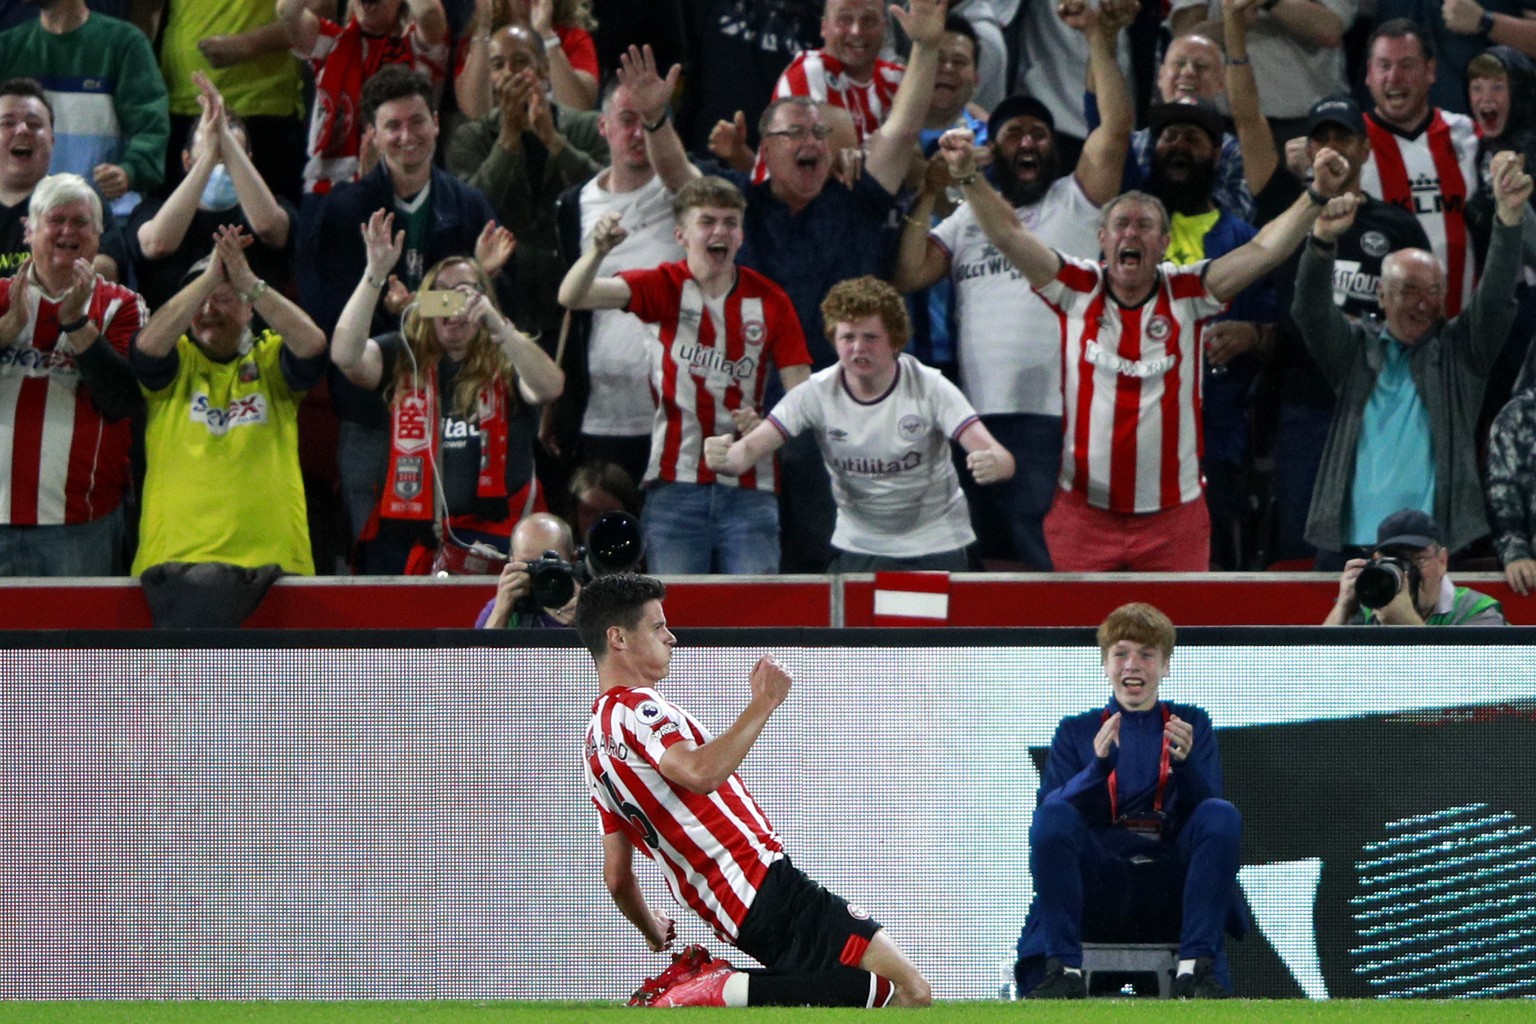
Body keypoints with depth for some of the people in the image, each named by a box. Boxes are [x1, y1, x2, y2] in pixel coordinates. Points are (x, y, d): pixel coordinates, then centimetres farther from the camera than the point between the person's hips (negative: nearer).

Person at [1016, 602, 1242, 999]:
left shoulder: (1191, 725, 18)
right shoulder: (1076, 732, 17)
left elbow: (1204, 813, 3)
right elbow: (1051, 813, 1)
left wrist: (1184, 762, -17)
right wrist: (1100, 764, -16)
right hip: (1097, 887, 0)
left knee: (1222, 816, -26)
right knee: (1053, 816, -28)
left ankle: (1196, 967, -32)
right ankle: (1062, 968, -32)